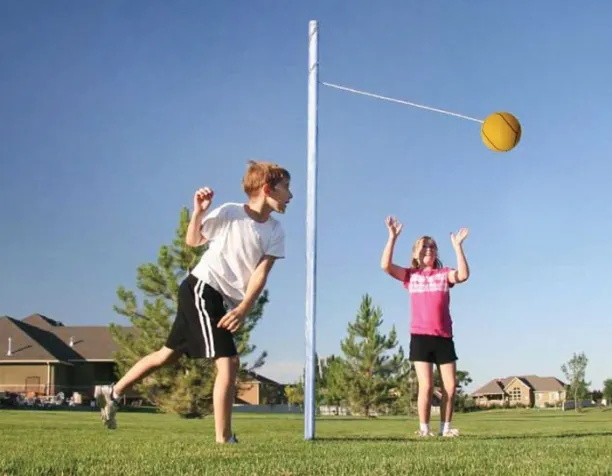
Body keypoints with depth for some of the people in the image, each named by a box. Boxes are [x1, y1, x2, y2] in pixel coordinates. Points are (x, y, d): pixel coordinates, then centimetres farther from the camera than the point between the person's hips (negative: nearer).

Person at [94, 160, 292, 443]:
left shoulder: (275, 232, 0)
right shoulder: (229, 213, -12)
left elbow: (261, 274, -6)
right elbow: (192, 241, 2)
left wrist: (244, 309, -19)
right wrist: (198, 211, -15)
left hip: (224, 301, 7)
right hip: (201, 288, -7)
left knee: (169, 354, 17)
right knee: (228, 362, -15)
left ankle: (112, 393, 32)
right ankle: (224, 439, -11)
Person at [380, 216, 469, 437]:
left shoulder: (445, 273, 11)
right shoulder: (410, 276, 9)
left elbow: (463, 275, -11)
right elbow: (386, 265, -6)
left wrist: (457, 246, -13)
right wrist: (393, 237, -11)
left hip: (444, 337, 2)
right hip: (420, 336, -2)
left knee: (451, 387, 1)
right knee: (426, 386, -6)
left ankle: (445, 427, 12)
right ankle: (424, 429, 3)